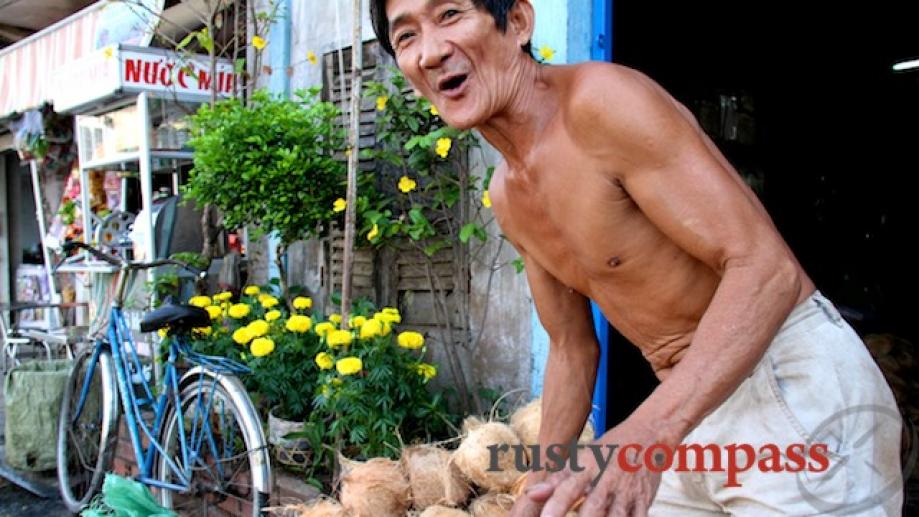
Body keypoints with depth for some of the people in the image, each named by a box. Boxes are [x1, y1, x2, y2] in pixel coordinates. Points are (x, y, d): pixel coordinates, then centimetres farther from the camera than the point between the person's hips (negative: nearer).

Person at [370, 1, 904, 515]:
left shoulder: (603, 100, -20)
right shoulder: (507, 198, 6)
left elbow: (767, 267, -26)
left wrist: (646, 433, -38)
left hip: (794, 385, -8)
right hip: (692, 410, 8)